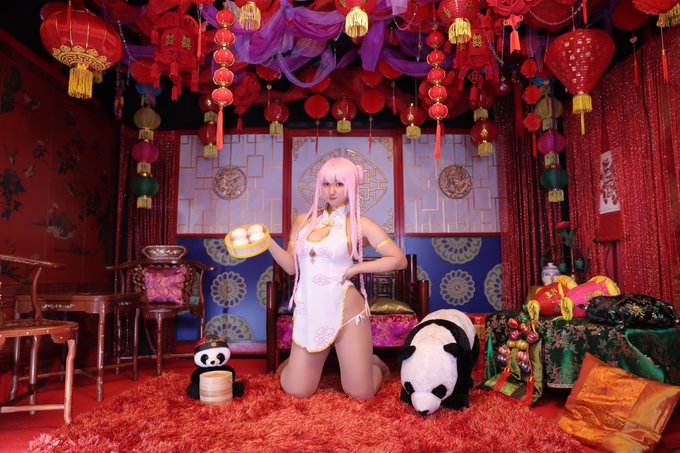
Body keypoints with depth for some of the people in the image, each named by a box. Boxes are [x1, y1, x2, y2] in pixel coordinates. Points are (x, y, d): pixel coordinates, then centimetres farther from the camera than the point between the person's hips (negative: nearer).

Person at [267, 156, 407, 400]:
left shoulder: (359, 224, -2)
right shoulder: (303, 220, 9)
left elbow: (399, 260, -6)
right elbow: (291, 266, 7)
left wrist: (357, 268, -11)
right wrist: (268, 241, -5)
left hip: (346, 312, -3)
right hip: (308, 314, 3)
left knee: (361, 392, 5)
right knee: (296, 391, 7)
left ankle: (372, 363, 38)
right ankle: (298, 360, 39)